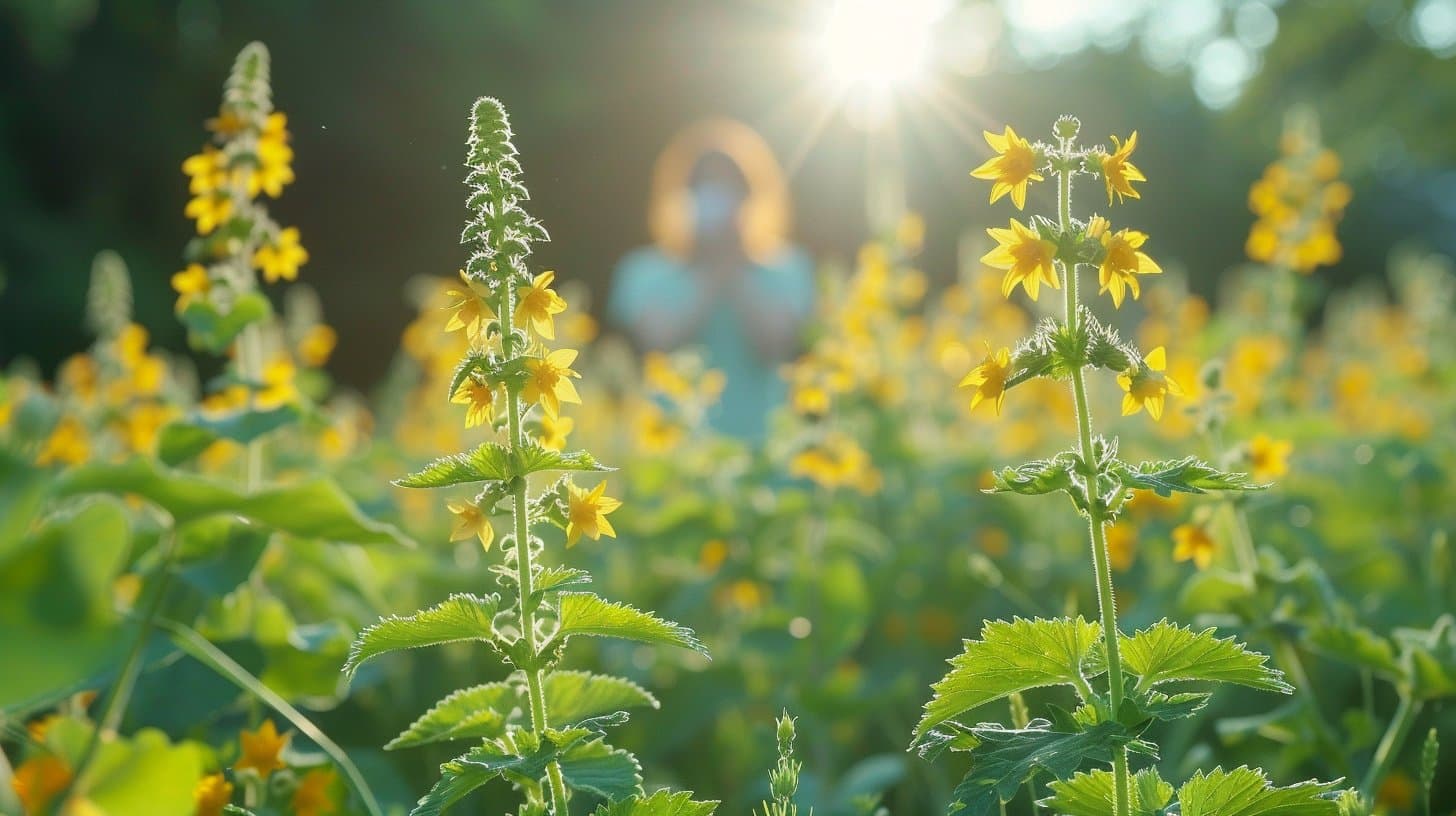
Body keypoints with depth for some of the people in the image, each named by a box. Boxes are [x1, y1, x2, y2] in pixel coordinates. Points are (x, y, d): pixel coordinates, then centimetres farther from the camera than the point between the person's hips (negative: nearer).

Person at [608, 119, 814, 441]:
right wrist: (709, 278, -6)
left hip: (759, 442, 1)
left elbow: (775, 345, -7)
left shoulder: (787, 267, 7)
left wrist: (735, 275, -5)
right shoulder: (645, 271, 5)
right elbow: (656, 342, -10)